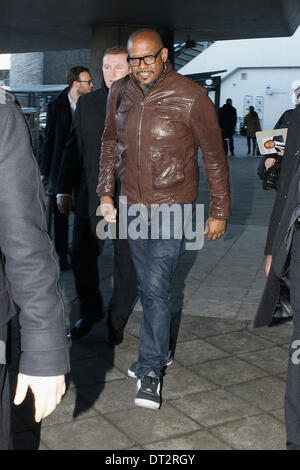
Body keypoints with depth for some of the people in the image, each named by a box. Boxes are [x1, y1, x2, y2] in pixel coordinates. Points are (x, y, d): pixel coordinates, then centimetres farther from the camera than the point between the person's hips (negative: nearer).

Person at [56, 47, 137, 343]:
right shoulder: (87, 103, 9)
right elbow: (73, 148, 12)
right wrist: (64, 190, 10)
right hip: (91, 197, 3)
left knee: (126, 263, 8)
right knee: (81, 258, 10)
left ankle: (117, 321, 28)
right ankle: (90, 312, 35)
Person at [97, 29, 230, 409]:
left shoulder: (191, 97, -12)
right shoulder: (120, 94, 2)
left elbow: (214, 156, -6)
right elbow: (110, 143, 16)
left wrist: (219, 211, -4)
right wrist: (106, 192, 9)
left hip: (171, 206, -5)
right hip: (131, 206, 5)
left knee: (156, 289, -11)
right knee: (147, 287, 16)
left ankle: (150, 372, 1)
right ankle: (159, 347, 35)